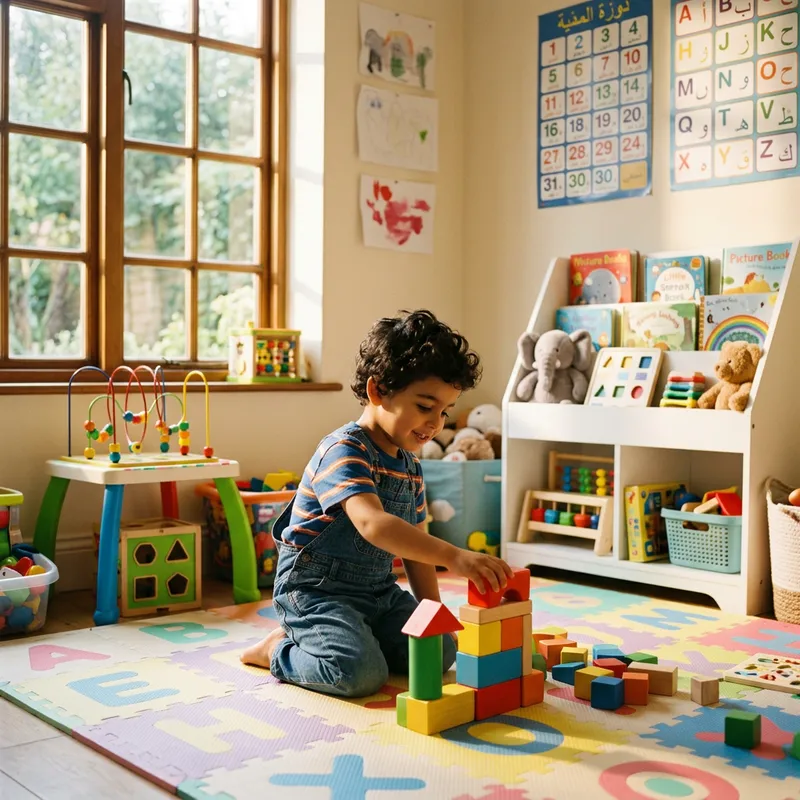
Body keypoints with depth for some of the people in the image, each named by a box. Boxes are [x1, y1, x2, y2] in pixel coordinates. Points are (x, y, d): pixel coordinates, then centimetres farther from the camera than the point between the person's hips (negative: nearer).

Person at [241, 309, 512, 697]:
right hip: (315, 589, -9)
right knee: (362, 673, -27)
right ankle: (278, 650, 1)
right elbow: (372, 524, -40)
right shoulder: (344, 451, -22)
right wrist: (454, 556, -50)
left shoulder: (410, 465, 8)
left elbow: (415, 545, 14)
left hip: (378, 590, 9)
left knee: (440, 651, 0)